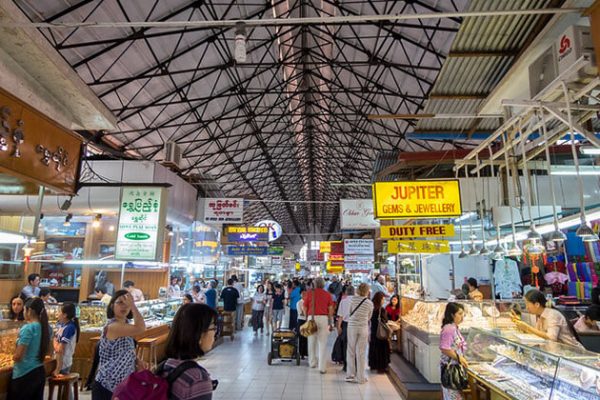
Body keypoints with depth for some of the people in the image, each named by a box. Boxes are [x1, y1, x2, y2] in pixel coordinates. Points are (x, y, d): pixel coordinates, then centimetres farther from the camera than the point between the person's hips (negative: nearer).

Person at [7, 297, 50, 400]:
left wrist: (13, 356, 6)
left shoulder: (27, 328, -18)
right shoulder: (46, 327, 2)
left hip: (25, 375, -6)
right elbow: (48, 352, 14)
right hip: (40, 372, 6)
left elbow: (18, 357, -14)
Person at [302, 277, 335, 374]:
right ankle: (322, 367, 3)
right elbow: (330, 309, 3)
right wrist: (331, 323, 9)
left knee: (312, 342, 16)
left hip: (312, 317, 0)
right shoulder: (327, 294, 4)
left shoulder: (309, 293, 2)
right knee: (323, 344, 3)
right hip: (324, 318, 0)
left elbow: (305, 308, 5)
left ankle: (312, 362, 29)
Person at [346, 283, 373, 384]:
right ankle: (361, 378, 15)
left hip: (352, 326, -1)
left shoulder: (353, 299, -4)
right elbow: (369, 317, 11)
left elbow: (348, 312, 0)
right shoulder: (370, 303, 0)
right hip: (364, 327, 1)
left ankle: (350, 375, 16)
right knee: (361, 353, 8)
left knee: (351, 351, 11)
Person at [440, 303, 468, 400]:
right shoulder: (449, 329, -22)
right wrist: (459, 358, -18)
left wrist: (461, 358, 7)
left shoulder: (455, 327, 8)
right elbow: (444, 349, -25)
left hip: (456, 365, 10)